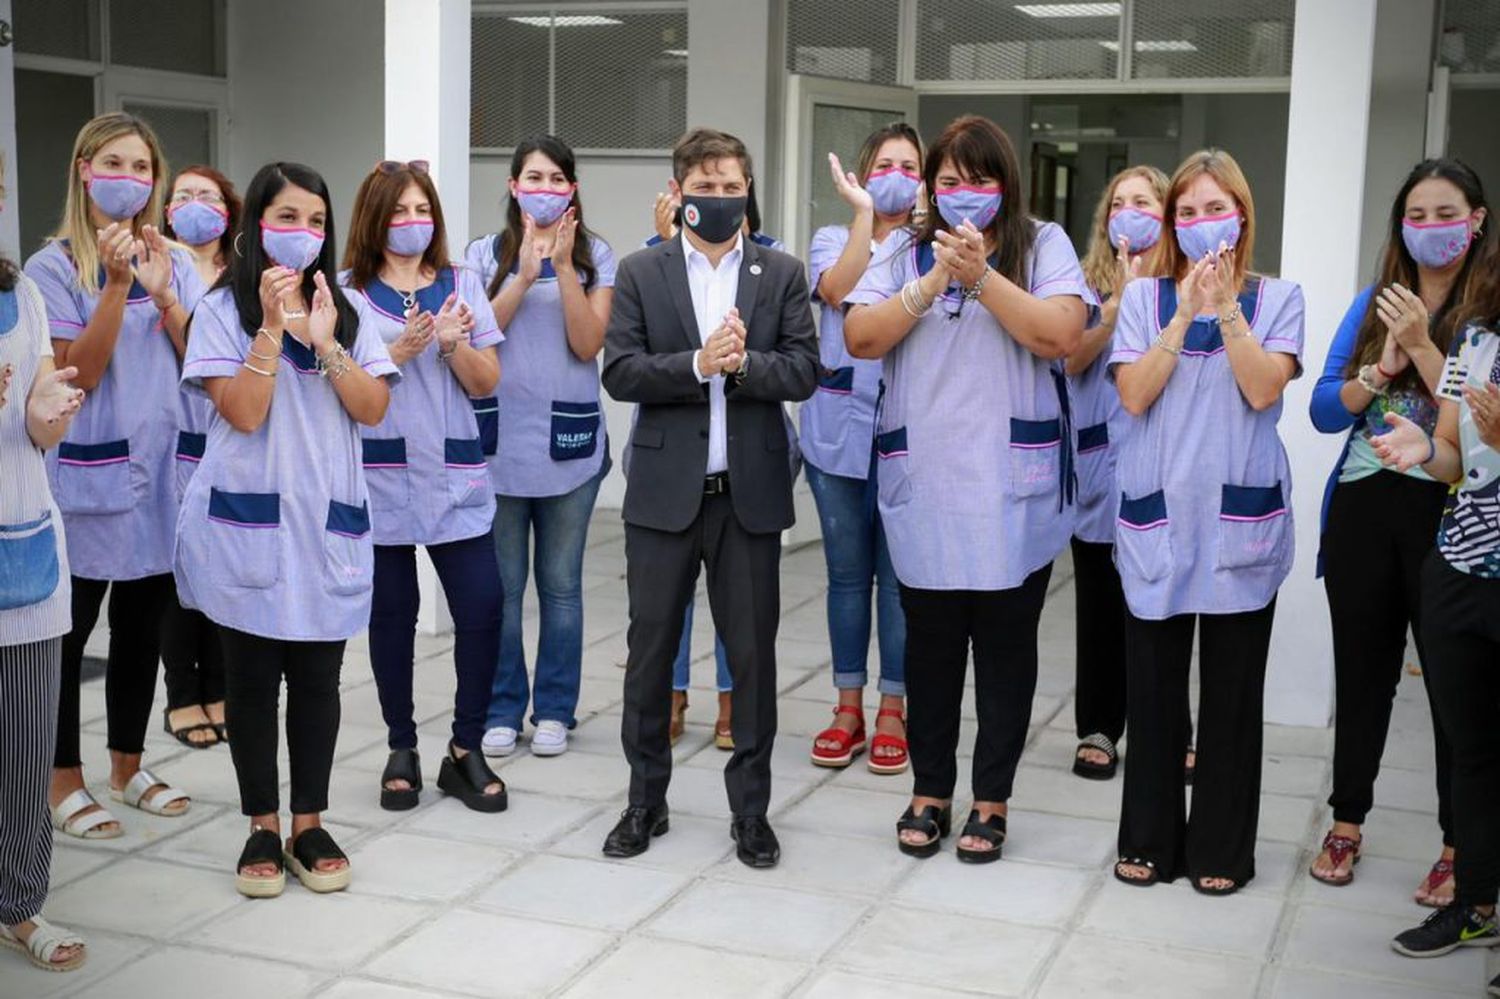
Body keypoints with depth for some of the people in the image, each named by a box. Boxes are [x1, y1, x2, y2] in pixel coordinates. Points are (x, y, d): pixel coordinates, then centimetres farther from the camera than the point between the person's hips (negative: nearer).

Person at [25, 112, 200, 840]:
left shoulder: (175, 263, 8)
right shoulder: (55, 266, -6)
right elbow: (80, 373, -13)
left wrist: (162, 295, -12)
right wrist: (116, 284, -21)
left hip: (160, 468, 5)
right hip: (88, 474, -5)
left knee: (143, 628, 14)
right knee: (68, 630, 3)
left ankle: (129, 767, 28)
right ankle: (64, 781, 16)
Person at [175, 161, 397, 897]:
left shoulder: (348, 308, 9)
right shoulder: (224, 308, -1)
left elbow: (374, 410, -1)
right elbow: (242, 412, -11)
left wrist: (324, 342, -13)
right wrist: (273, 326, -17)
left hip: (328, 519, 2)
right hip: (248, 521, -2)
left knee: (317, 679, 7)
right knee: (251, 677, 6)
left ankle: (309, 824, 19)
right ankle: (262, 827, 17)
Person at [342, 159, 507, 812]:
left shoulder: (463, 286, 9)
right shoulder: (347, 293, 2)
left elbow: (486, 383, 7)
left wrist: (452, 344, -11)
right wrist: (400, 350, -16)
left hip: (455, 476, 2)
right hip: (380, 476, -1)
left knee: (481, 610, -6)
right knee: (391, 613, 5)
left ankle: (465, 751, 9)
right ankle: (402, 751, 21)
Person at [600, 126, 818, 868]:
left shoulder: (782, 274, 6)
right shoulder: (641, 273, 4)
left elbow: (804, 371, -2)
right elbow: (619, 373, -6)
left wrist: (742, 363, -18)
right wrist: (697, 364, -19)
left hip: (750, 493, 0)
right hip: (665, 491, 0)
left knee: (752, 653, 6)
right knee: (650, 650, 8)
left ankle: (750, 808, 19)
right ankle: (646, 800, 23)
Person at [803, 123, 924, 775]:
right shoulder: (833, 240, 9)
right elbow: (838, 289, -13)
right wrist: (864, 212, -14)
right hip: (839, 426, 2)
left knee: (899, 575, 3)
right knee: (847, 573, 9)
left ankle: (892, 714, 15)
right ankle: (848, 709, 21)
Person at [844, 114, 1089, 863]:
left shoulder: (1042, 246, 2)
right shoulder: (906, 254, 9)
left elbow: (1061, 335, -13)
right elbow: (859, 338, -3)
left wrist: (981, 274, -17)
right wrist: (932, 283, -13)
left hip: (1013, 496, -2)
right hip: (922, 492, 2)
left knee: (1005, 646, 7)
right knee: (930, 645, 10)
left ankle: (992, 798, 20)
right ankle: (929, 792, 24)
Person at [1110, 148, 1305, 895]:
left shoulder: (1276, 299, 4)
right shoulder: (1144, 296, 5)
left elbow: (1263, 390, -10)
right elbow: (1134, 394, -7)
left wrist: (1226, 306, -13)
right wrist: (1185, 311, -12)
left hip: (1241, 519, -1)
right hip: (1156, 515, 1)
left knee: (1232, 690, 6)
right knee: (1152, 686, 7)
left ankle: (1221, 848, 19)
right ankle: (1149, 840, 21)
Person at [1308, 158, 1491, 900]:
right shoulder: (1374, 304, 9)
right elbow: (1324, 410, 5)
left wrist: (1421, 348, -18)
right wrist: (1380, 371, -11)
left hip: (1446, 513, -4)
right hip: (1364, 508, 4)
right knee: (1361, 673, 14)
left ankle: (1459, 847, 17)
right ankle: (1346, 823, 27)